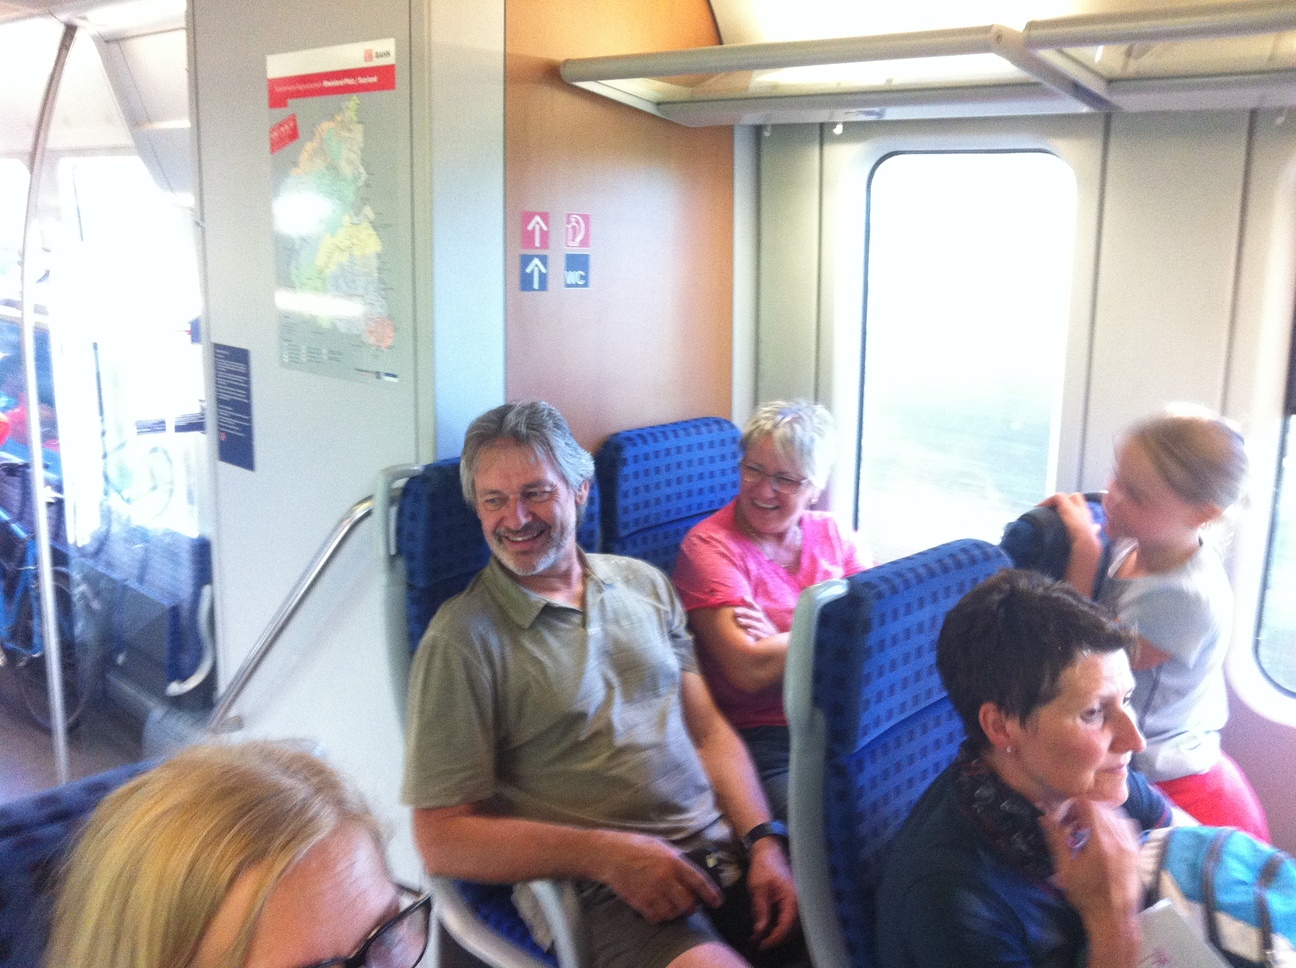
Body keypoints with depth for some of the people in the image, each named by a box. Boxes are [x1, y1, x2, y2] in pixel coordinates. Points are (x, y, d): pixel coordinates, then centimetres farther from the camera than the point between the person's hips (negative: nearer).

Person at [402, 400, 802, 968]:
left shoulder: (644, 584, 14)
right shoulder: (461, 639, -4)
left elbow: (710, 733, 14)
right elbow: (443, 840, -6)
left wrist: (764, 843, -2)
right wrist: (606, 854, -15)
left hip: (723, 852, 6)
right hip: (607, 894, -5)